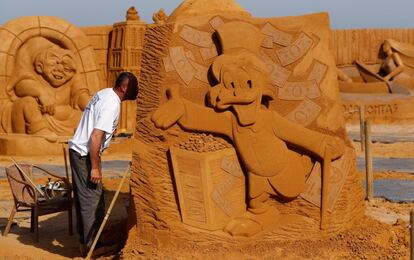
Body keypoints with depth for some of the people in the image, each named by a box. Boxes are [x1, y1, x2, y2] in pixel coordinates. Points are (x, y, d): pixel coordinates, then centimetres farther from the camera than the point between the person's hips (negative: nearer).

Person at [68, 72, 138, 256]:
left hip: (77, 150, 10)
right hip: (85, 154, -10)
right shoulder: (112, 104, -20)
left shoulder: (104, 94, 9)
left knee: (83, 198, 16)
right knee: (92, 199, -4)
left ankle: (84, 242, 25)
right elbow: (95, 137, -24)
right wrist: (95, 167, -20)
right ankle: (92, 246, 1)